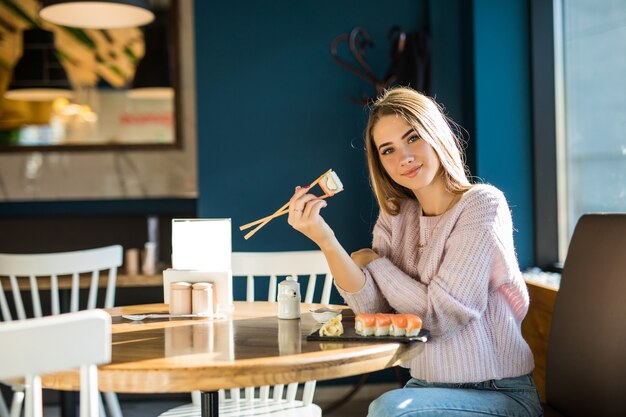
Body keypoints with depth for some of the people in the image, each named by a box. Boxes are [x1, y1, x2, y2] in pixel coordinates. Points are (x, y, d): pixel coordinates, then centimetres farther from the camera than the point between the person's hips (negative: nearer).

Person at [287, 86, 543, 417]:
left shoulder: (482, 204, -12)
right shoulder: (395, 217, 6)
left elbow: (440, 316, -18)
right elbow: (374, 309, -7)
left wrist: (372, 261, -6)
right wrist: (325, 240, -19)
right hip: (426, 386, 5)